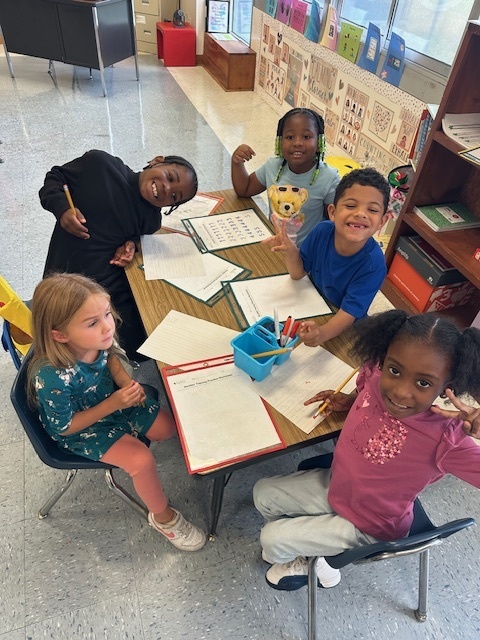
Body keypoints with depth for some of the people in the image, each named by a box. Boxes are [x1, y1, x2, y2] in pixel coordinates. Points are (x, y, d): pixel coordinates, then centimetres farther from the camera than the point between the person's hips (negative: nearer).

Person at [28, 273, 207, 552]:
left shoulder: (96, 340, -24)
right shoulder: (52, 378, -40)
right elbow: (65, 427, -24)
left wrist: (124, 379, -17)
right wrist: (112, 405, -30)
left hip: (112, 397, 6)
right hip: (80, 429, -6)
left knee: (167, 427, 5)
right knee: (142, 460, -18)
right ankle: (163, 517, 10)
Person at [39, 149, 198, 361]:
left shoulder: (152, 220, 1)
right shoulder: (98, 163, -5)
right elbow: (55, 177, 8)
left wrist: (130, 243, -5)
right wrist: (62, 207, -12)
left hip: (113, 284, 3)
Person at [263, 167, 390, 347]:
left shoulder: (373, 264, -31)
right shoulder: (322, 231, -20)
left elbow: (348, 314, -31)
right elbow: (298, 273, -5)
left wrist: (322, 333, -53)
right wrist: (291, 252, -29)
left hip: (342, 328, -3)